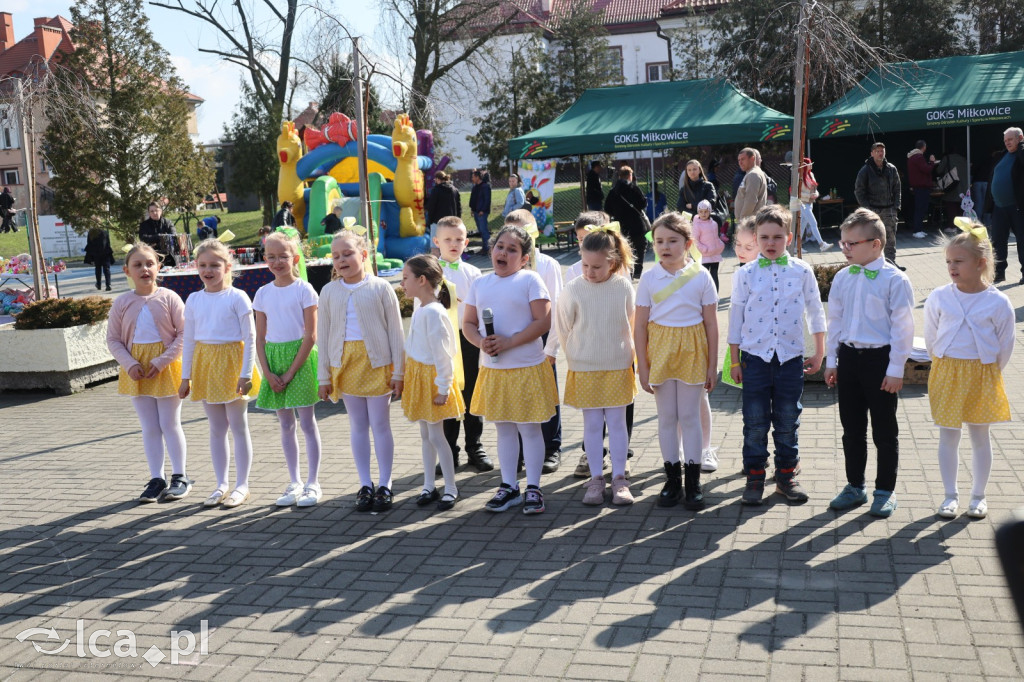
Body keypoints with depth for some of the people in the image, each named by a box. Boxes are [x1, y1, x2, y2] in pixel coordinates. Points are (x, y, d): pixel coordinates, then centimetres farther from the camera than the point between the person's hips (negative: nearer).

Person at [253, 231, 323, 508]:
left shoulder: (304, 290, -6)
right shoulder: (263, 293, 7)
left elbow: (310, 336, -10)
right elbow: (260, 338, 7)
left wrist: (290, 372, -13)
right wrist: (268, 373, -5)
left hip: (300, 358, -5)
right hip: (274, 358, 5)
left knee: (307, 423, 0)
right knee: (285, 425, 10)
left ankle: (313, 483, 9)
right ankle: (295, 483, 20)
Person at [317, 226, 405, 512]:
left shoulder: (380, 288, -3)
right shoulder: (329, 292, 5)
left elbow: (395, 332, -1)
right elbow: (323, 335, 8)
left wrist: (398, 371, -4)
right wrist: (324, 376, 6)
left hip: (377, 363, -3)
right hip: (345, 364, 3)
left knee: (380, 424, 3)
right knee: (357, 425, 9)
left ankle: (384, 485, 13)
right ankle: (365, 485, 18)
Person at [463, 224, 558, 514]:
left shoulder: (530, 280, -7)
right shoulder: (480, 283, 8)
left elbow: (543, 321, -14)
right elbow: (468, 323, 10)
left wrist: (509, 342, -20)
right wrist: (481, 342, -12)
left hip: (527, 367, -5)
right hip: (492, 369, 5)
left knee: (529, 427, 3)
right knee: (503, 428, 13)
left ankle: (533, 488, 15)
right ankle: (509, 487, 23)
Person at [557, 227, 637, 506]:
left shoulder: (624, 287, -6)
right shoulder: (573, 290, -9)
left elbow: (629, 324, 8)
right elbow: (564, 331, 1)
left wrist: (624, 354, 11)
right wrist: (576, 359, 6)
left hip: (618, 367, 0)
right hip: (584, 370, 0)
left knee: (617, 422, 5)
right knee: (592, 424, 6)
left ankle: (619, 478, 12)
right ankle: (595, 479, 14)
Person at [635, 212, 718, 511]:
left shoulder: (701, 276, -3)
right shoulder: (648, 278, -1)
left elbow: (711, 325, 0)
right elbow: (640, 326, 0)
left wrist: (712, 366, -1)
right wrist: (642, 366, -2)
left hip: (691, 351, -1)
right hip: (660, 350, 1)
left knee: (690, 416, 5)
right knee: (666, 417, 9)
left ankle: (693, 481, 15)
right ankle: (672, 478, 20)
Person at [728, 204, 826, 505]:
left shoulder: (802, 271, 0)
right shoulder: (745, 274, -2)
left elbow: (815, 313, 9)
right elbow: (736, 319, 3)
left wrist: (819, 353, 11)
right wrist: (734, 362, 4)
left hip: (790, 357, 1)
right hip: (755, 357, 0)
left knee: (787, 421, 9)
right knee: (755, 422, 4)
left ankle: (786, 476, 23)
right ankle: (754, 478, 16)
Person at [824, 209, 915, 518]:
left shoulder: (894, 280, -12)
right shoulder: (843, 278, 4)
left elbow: (903, 327, -11)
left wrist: (896, 369, -12)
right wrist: (831, 361, 10)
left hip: (880, 358, -5)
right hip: (849, 357, 5)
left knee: (884, 431, 7)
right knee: (852, 428, 14)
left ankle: (885, 491, 21)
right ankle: (854, 486, 28)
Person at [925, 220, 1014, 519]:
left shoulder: (998, 302, -10)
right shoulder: (939, 297, -6)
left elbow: (1005, 345, 0)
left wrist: (989, 372, 6)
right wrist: (945, 367, 10)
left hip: (982, 375, -1)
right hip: (946, 375, 1)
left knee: (980, 436, 10)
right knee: (948, 436, 6)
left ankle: (978, 495, 24)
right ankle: (951, 495, 19)